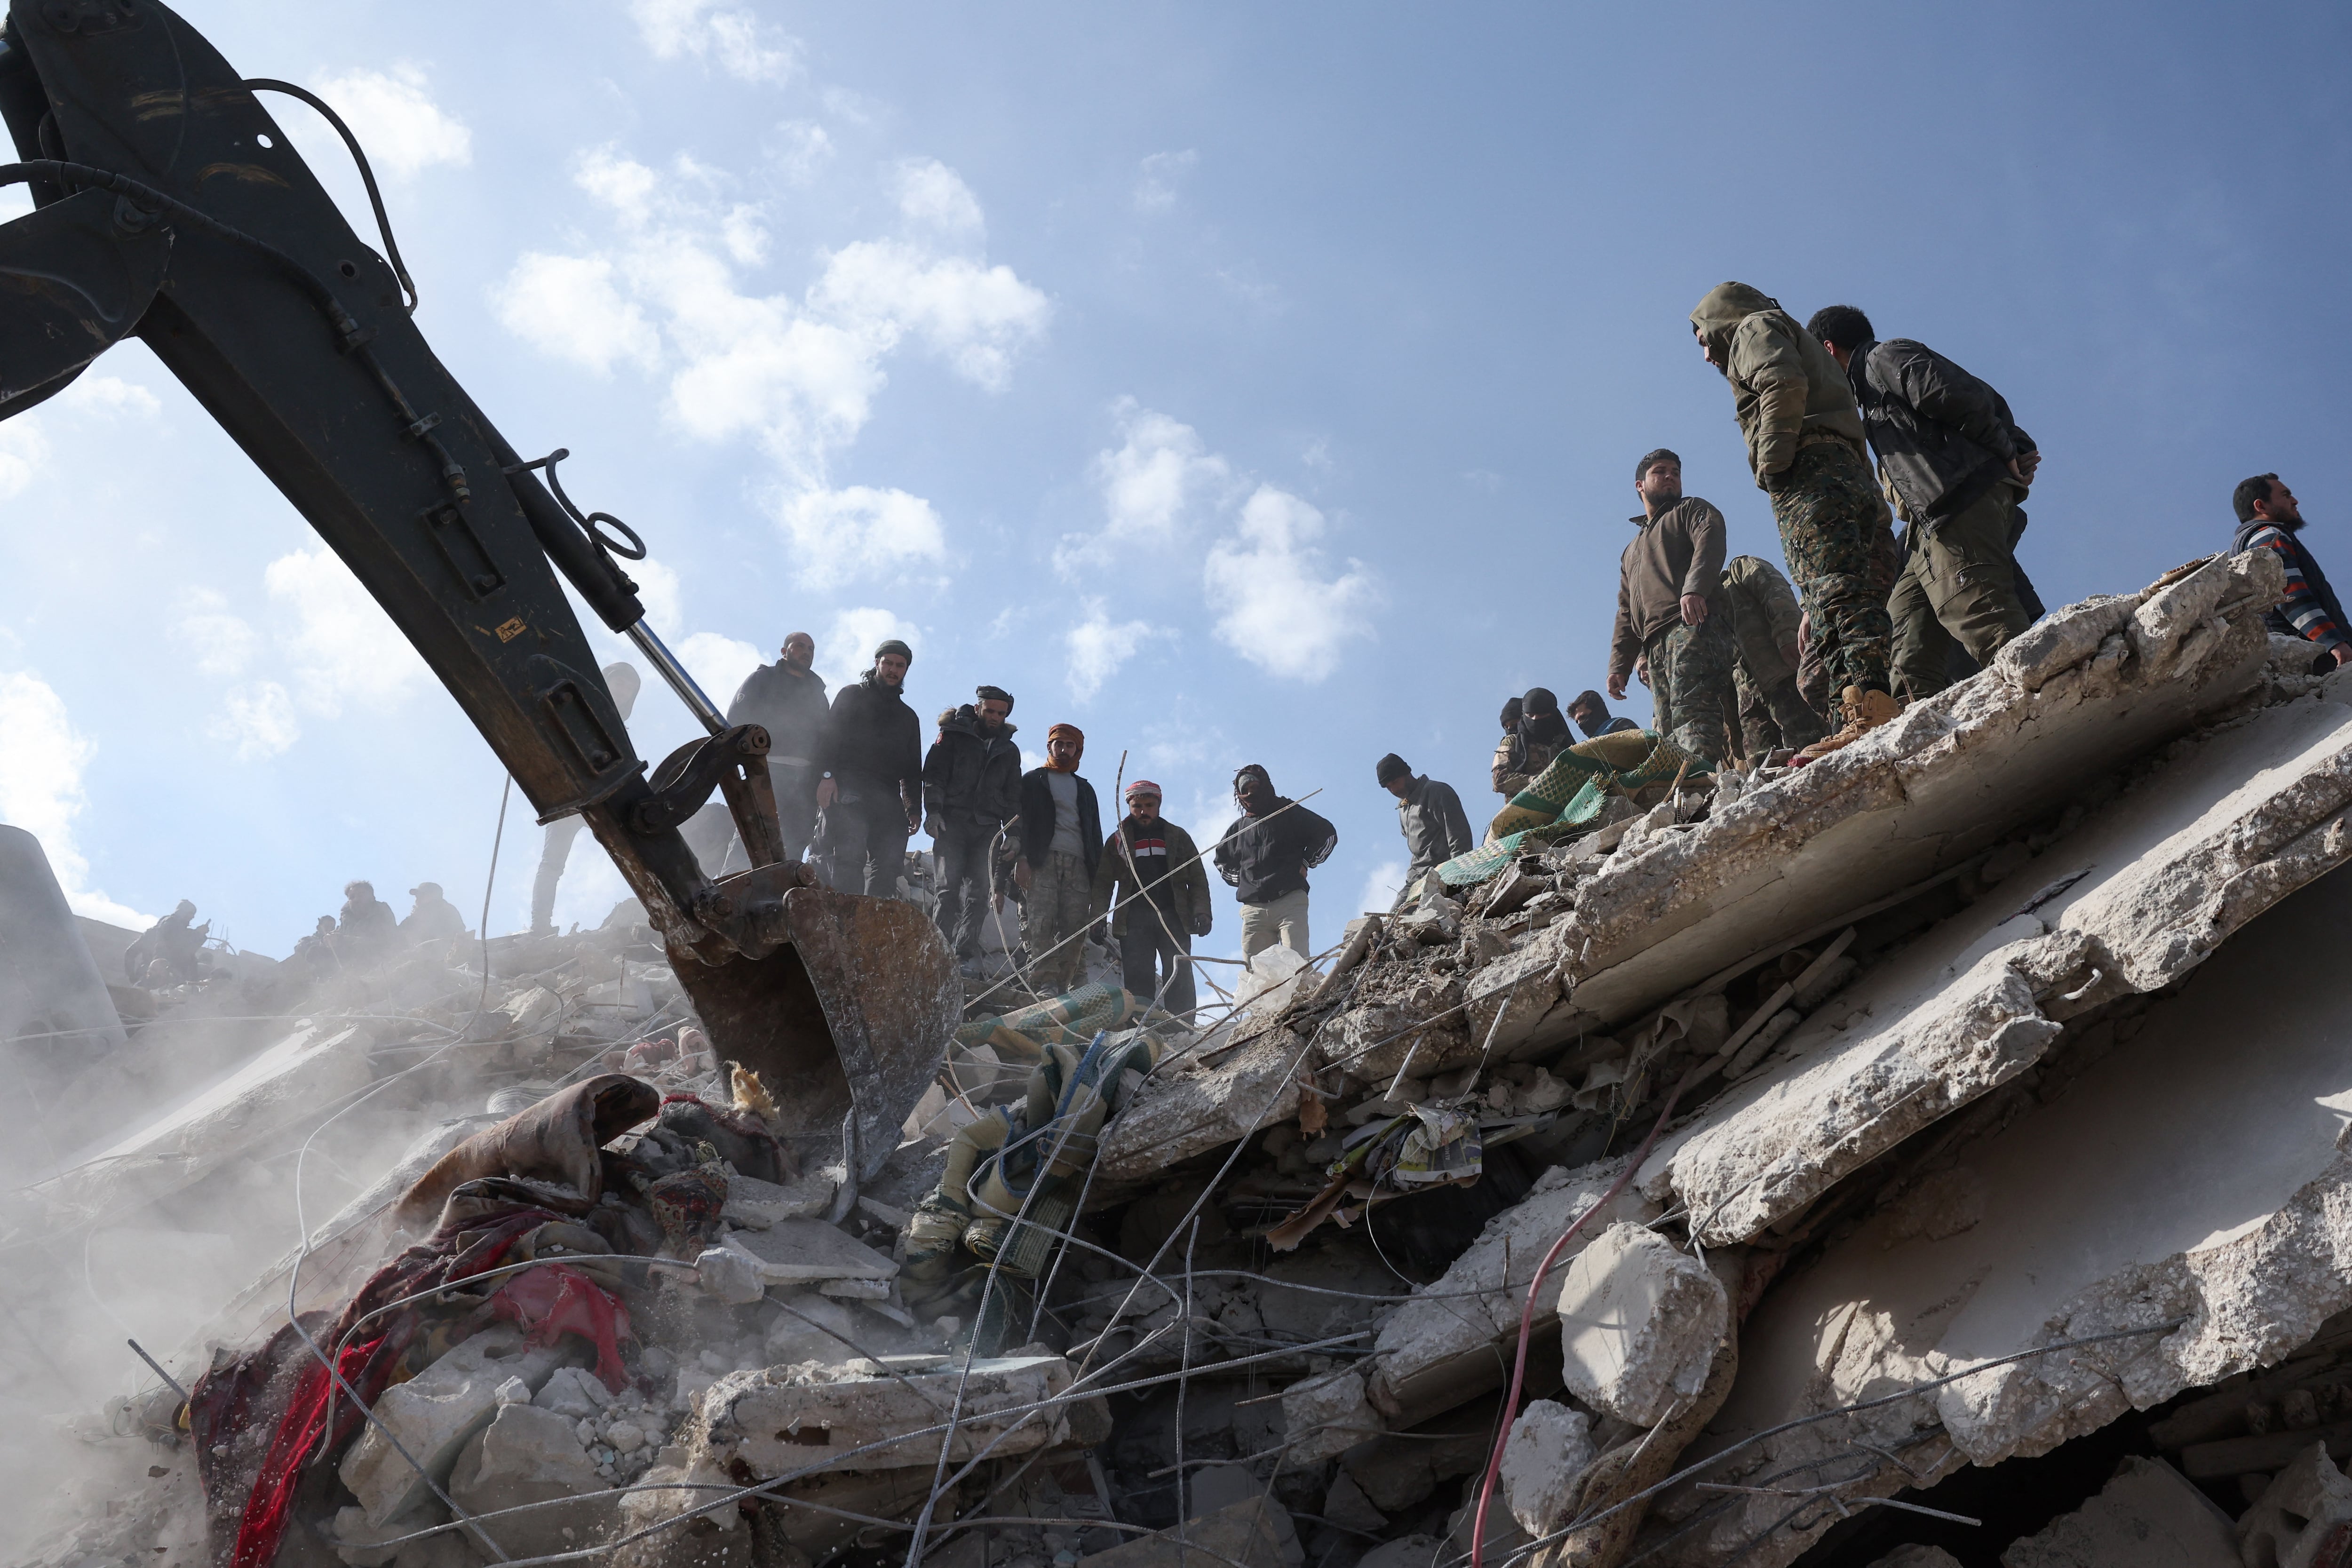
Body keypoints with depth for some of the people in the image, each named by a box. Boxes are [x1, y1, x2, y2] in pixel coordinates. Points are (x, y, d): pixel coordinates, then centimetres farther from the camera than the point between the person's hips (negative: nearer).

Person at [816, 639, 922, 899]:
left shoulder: (908, 716, 28)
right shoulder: (852, 697, 15)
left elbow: (913, 769, 26)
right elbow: (829, 736, 1)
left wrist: (915, 808, 14)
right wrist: (827, 775, -15)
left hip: (889, 800, 5)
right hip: (849, 793, -5)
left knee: (888, 865, -8)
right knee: (849, 859, -18)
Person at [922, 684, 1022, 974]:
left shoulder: (1009, 750, 21)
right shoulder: (953, 736, 9)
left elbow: (1013, 796, 22)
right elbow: (934, 774, 0)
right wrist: (933, 811, -14)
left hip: (988, 828, 3)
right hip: (952, 821, -3)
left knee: (980, 891, -8)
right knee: (949, 886, -11)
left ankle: (966, 954, -11)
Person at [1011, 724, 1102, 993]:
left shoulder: (1085, 789, 29)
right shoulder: (1033, 781, 18)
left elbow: (1095, 835, 24)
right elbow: (1019, 820, 6)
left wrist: (1097, 873, 11)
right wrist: (1021, 858, -10)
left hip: (1078, 865, 3)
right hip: (1042, 861, -3)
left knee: (1074, 930, -10)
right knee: (1041, 923, -17)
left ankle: (1066, 986, -12)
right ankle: (1045, 984, -25)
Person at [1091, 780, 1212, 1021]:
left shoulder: (1177, 836, 17)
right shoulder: (1118, 840, 16)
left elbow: (1197, 878, 13)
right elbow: (1103, 882, 12)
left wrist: (1201, 911, -1)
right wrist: (1098, 919, 0)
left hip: (1174, 917, 0)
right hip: (1134, 919, 0)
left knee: (1179, 979, -7)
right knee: (1138, 979, -8)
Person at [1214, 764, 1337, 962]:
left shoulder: (1289, 813, 11)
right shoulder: (1238, 828, 23)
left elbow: (1328, 834, 10)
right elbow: (1222, 861, 37)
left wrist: (1305, 864, 4)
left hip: (1290, 902, -4)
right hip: (1253, 908, 4)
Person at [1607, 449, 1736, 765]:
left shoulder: (1691, 510, 19)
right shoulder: (1631, 552, 39)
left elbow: (1709, 543, -5)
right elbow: (1626, 615, 33)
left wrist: (1694, 589, -25)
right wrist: (1620, 664, 18)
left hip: (1692, 625, -7)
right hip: (1655, 648, 7)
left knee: (1690, 711, -28)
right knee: (1668, 730, -8)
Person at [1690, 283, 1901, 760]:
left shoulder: (1755, 326, 13)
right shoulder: (1801, 341, 41)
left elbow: (1784, 384, -11)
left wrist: (1771, 462, -11)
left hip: (1809, 474, -9)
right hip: (1853, 473, 9)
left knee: (1835, 594, -23)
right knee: (1861, 596, -1)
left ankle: (1867, 710, -37)